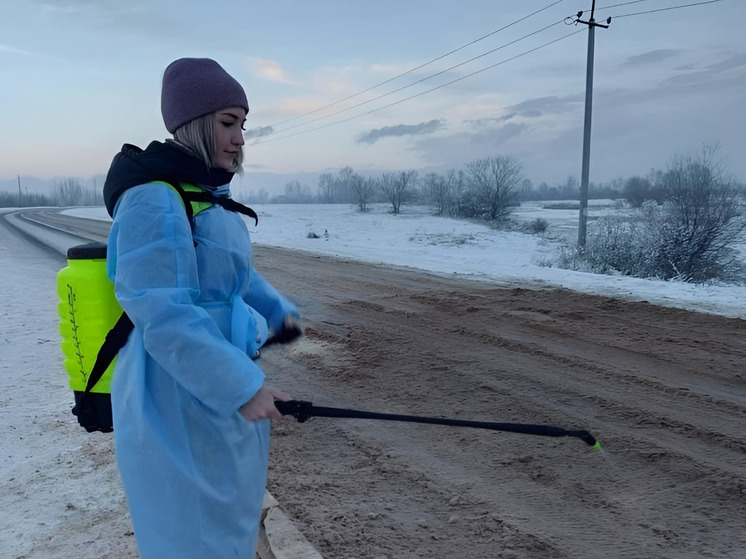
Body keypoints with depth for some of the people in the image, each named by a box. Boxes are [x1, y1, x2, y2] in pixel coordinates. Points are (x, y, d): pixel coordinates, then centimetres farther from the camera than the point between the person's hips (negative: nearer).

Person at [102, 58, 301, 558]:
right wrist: (242, 386, -26)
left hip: (222, 395, 10)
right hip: (181, 407, -9)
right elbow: (162, 316, -27)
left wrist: (279, 311, 15)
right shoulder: (154, 201, -21)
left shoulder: (208, 197, 9)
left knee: (230, 512, 24)